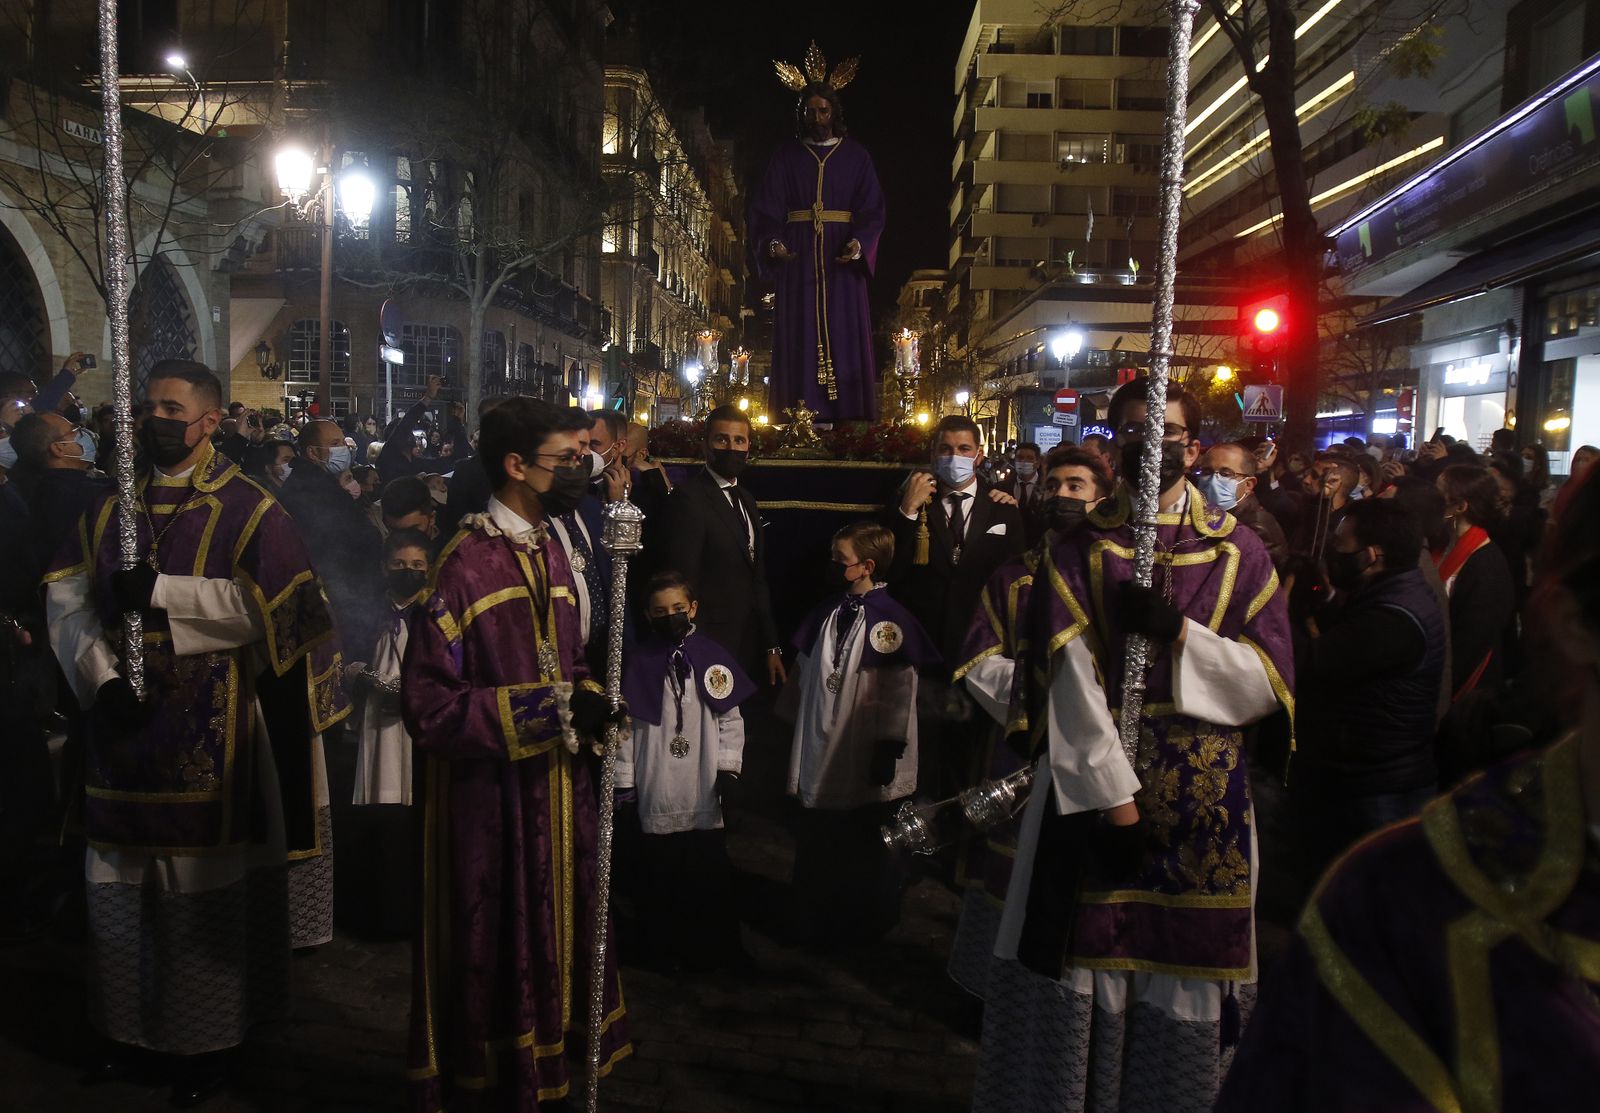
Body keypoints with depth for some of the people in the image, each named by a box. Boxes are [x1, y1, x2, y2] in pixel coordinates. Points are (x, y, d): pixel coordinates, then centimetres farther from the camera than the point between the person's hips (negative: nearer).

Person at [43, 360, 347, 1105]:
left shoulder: (247, 510, -4)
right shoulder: (113, 507, 11)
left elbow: (267, 603, -16)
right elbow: (65, 596, 5)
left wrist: (159, 589, -18)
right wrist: (100, 679, -10)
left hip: (207, 732, -5)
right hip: (121, 720, 5)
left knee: (203, 885, 3)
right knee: (121, 879, 13)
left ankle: (203, 1038, 18)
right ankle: (126, 1021, 31)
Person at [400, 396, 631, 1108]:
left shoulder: (551, 554, 6)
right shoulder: (464, 566, -18)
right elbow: (428, 704, -20)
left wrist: (587, 702, -4)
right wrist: (544, 708, -24)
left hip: (559, 788, 7)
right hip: (492, 799, -7)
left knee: (554, 935, 18)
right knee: (495, 950, 9)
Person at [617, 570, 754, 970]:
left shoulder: (712, 658, 1)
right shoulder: (637, 660, -3)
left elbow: (730, 719, 4)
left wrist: (728, 768, -2)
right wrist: (624, 780, -1)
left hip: (704, 793, 1)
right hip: (656, 791, -1)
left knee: (710, 874, 9)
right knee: (660, 876, 8)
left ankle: (712, 949, 25)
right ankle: (664, 950, 24)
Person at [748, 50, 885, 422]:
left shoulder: (856, 157, 10)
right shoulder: (786, 158, 10)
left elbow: (872, 209, 3)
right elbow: (765, 209, 3)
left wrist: (859, 243, -16)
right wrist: (773, 242, -16)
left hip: (841, 260, 0)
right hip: (797, 260, 0)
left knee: (844, 338, -3)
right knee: (799, 339, -4)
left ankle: (848, 419, -3)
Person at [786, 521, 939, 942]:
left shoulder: (890, 620, -15)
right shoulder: (828, 612, 5)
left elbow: (899, 691, -14)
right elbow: (803, 674, 13)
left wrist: (889, 748, -13)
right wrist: (798, 728, 15)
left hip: (865, 757, -6)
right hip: (820, 754, 6)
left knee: (867, 847, 11)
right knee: (816, 841, 14)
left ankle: (867, 923, 30)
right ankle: (814, 921, 32)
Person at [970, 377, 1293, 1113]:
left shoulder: (1241, 555, 7)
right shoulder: (1076, 553, 3)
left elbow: (1270, 681, -1)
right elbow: (1069, 684, -8)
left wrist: (1178, 634, -15)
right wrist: (1116, 798, -15)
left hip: (1202, 802, 1)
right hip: (1088, 789, -1)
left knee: (1182, 977, 7)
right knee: (1079, 970, 2)